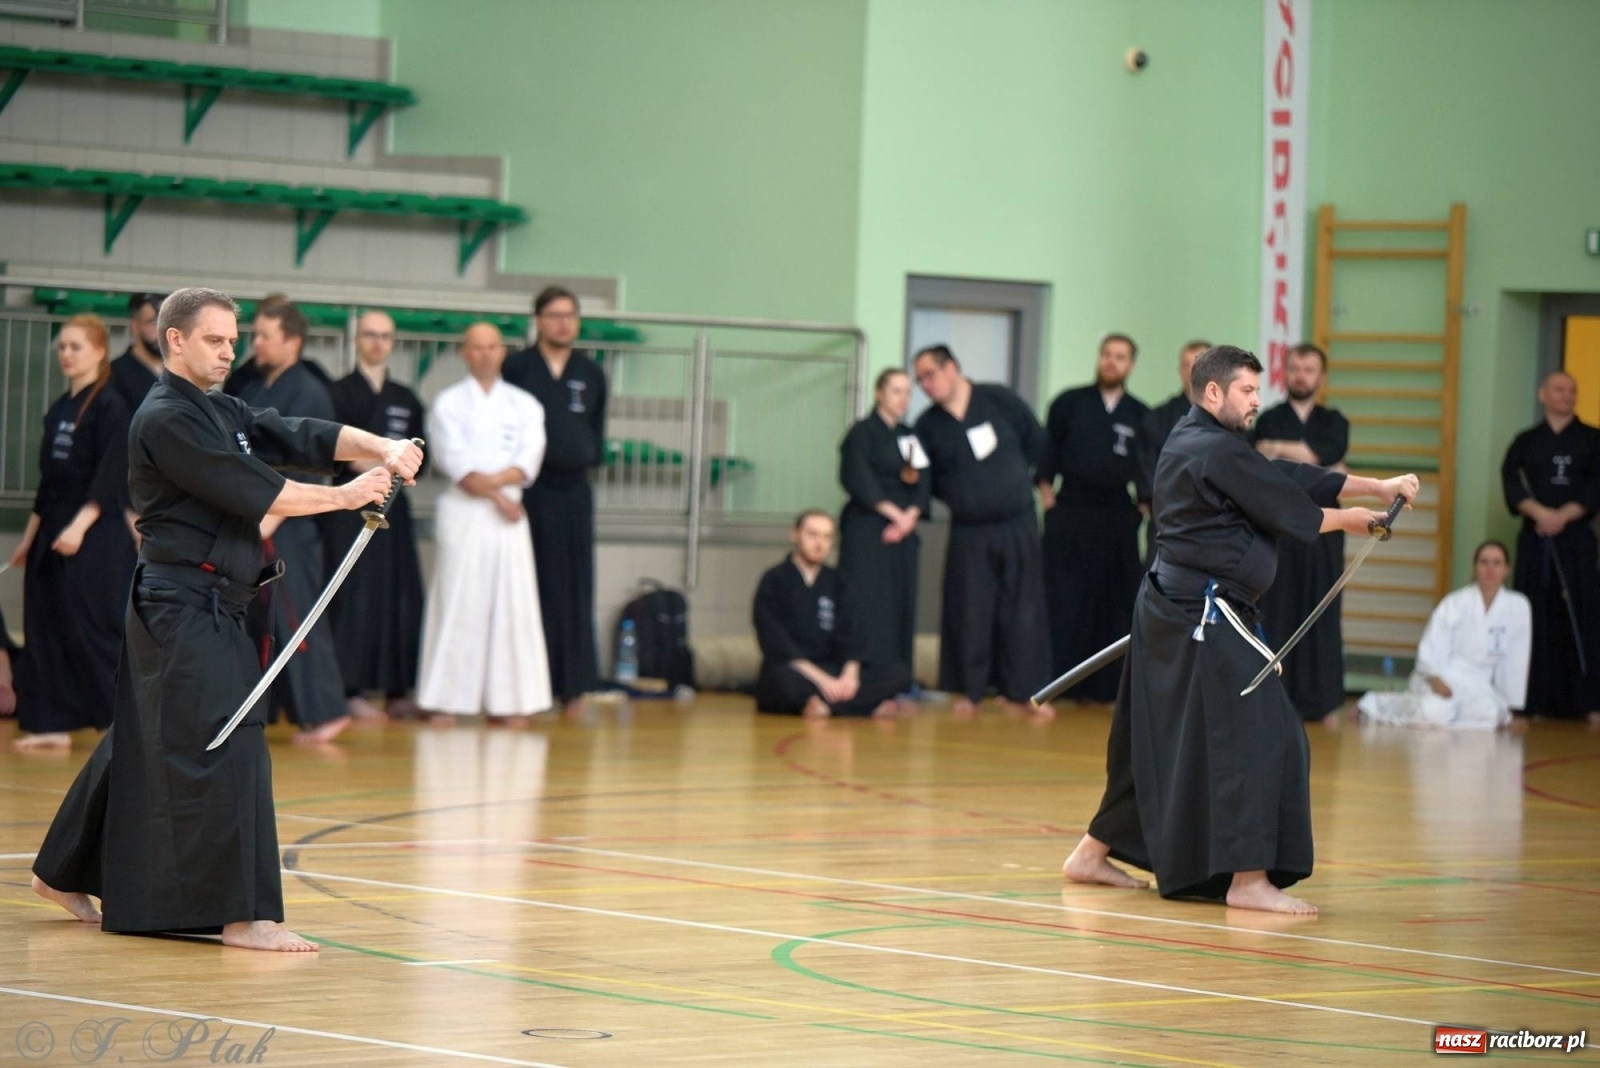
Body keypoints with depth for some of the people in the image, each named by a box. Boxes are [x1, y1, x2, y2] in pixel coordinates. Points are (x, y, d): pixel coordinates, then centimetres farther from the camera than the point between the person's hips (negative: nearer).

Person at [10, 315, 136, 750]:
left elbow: (111, 478, -16)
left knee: (92, 632, -8)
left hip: (96, 536, -8)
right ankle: (54, 724, 9)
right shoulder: (59, 409, 14)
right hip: (54, 533, 8)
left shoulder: (110, 406, -9)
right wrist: (31, 536, 18)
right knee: (48, 631, 5)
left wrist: (80, 527, -25)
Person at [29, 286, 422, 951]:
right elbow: (249, 492, -19)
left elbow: (303, 439, 8)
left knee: (141, 743, 18)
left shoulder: (220, 413, 17)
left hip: (206, 608, 10)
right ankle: (243, 916, -14)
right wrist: (344, 496, -12)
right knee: (224, 749, -13)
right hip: (184, 609, -10)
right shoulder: (166, 420, -14)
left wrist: (381, 449, -8)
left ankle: (63, 874, 30)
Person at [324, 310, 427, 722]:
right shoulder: (338, 394, 0)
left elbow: (419, 453, 14)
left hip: (393, 505, 5)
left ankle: (396, 691, 9)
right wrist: (361, 464, -19)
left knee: (399, 596, 3)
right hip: (349, 505, -5)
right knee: (354, 595, -9)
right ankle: (352, 691, -6)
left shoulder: (406, 399, 15)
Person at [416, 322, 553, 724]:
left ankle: (508, 701, 3)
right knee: (456, 604, -5)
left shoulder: (524, 405, 11)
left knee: (512, 605, -1)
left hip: (510, 514, 2)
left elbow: (529, 461, -1)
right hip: (462, 513, -2)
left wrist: (490, 481, -16)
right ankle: (445, 700, -1)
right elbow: (454, 461, -6)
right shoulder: (449, 404, 5)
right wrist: (497, 496, -13)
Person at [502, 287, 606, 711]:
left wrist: (590, 456, 1)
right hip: (526, 488, -3)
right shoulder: (516, 369, 0)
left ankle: (572, 684, 11)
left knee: (573, 589, 5)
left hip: (573, 489, 4)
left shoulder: (591, 374, 12)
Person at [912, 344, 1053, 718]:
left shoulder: (999, 401, -5)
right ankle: (968, 690, 13)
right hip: (968, 530, 1)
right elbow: (928, 480, 7)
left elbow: (1037, 445, 4)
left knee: (1023, 610, 2)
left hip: (1016, 526, -1)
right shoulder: (929, 424, 1)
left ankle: (1025, 690, 9)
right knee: (968, 613, 1)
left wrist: (1012, 479, 6)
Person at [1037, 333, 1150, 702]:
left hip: (1118, 519, 2)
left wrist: (1146, 505, 1)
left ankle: (1102, 685, 11)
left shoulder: (1140, 416, 7)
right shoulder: (1069, 404, 3)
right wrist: (1047, 494, -4)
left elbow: (1149, 468, 11)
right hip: (1069, 515, -2)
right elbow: (1045, 452, 3)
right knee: (1064, 601, -5)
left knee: (1113, 601, 4)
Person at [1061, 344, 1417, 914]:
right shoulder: (1219, 453, -16)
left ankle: (1092, 855, 27)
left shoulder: (1187, 443, 17)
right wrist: (1346, 520, 8)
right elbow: (1287, 509, -11)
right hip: (1206, 614, -11)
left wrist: (1378, 487, 11)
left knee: (1155, 736, 19)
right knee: (1260, 736, -10)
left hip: (1168, 606, 11)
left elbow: (1291, 479, 15)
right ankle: (1248, 878, -11)